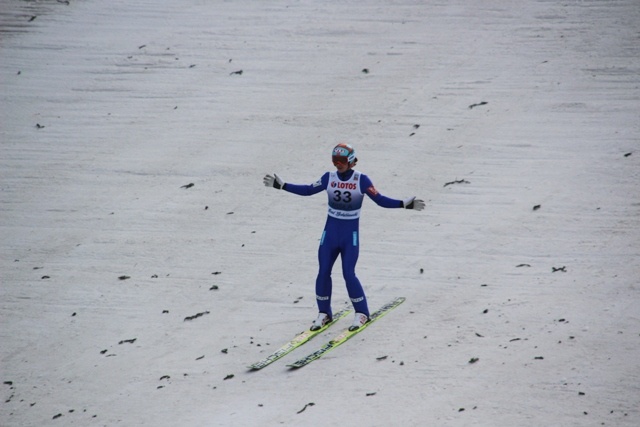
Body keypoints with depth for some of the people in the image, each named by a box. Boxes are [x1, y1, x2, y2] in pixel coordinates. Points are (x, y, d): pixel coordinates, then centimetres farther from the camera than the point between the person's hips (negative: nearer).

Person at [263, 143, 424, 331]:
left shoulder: (361, 180, -10)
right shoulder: (329, 178, -1)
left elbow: (380, 199, -9)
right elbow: (307, 190, 9)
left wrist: (405, 204, -20)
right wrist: (281, 185, 7)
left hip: (350, 235, -3)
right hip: (330, 232, 3)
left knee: (348, 274, -11)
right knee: (323, 272, 0)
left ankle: (361, 313, 7)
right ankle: (324, 313, 18)